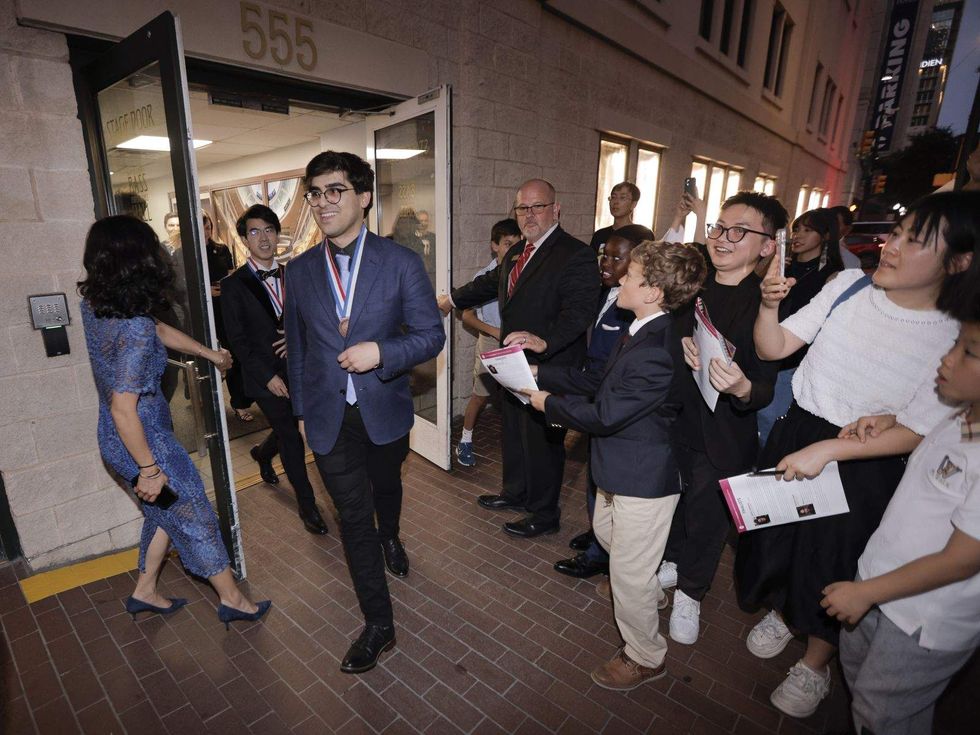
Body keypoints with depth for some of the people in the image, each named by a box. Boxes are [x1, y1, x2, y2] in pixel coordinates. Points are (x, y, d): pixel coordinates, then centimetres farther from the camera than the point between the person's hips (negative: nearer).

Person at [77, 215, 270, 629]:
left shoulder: (93, 304, -3)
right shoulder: (135, 331, -30)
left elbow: (159, 330, 11)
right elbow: (123, 409, -29)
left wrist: (209, 353, 24)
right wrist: (149, 469, -19)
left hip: (114, 441, 9)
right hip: (145, 440, -8)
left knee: (164, 512, 26)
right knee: (196, 519, 8)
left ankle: (144, 593, 41)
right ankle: (233, 601, 25)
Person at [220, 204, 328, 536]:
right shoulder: (234, 285, -7)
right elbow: (238, 340, -9)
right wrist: (268, 377, -13)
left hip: (298, 370, 4)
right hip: (265, 377, -4)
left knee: (288, 431, 17)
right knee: (292, 439, 2)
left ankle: (263, 453, 53)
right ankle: (307, 504, 20)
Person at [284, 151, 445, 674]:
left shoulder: (401, 262, -10)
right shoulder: (299, 270, 0)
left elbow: (431, 334, -9)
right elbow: (297, 347, 9)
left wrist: (380, 351, -26)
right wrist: (301, 410, 12)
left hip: (385, 410, -1)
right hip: (329, 418, 1)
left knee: (386, 487, 25)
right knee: (353, 517, 5)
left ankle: (390, 537, 60)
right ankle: (378, 624, 21)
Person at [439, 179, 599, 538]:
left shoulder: (576, 255, -17)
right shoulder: (517, 252, 11)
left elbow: (578, 311, -29)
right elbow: (491, 282, 27)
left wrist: (544, 342, -45)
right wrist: (453, 299, 37)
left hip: (549, 366, -9)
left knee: (542, 441, 6)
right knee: (513, 434, 23)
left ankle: (545, 515, 27)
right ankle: (516, 492, 46)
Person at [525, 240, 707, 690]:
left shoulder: (657, 351, -31)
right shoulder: (641, 333, 1)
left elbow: (604, 415, -29)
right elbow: (598, 381, 8)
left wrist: (548, 403, -14)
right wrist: (541, 374, 4)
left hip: (644, 479, -10)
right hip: (622, 468, 10)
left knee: (628, 574, 9)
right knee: (605, 532, 32)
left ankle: (645, 658, 36)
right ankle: (652, 593, 60)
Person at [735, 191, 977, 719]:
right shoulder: (849, 285, -8)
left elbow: (916, 433, -16)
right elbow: (774, 348, -8)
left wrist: (826, 450, -25)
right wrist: (769, 305, -27)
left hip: (864, 466, -3)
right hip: (795, 432, 3)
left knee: (831, 566, 14)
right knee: (778, 534, 21)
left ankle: (816, 665, 43)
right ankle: (781, 613, 53)